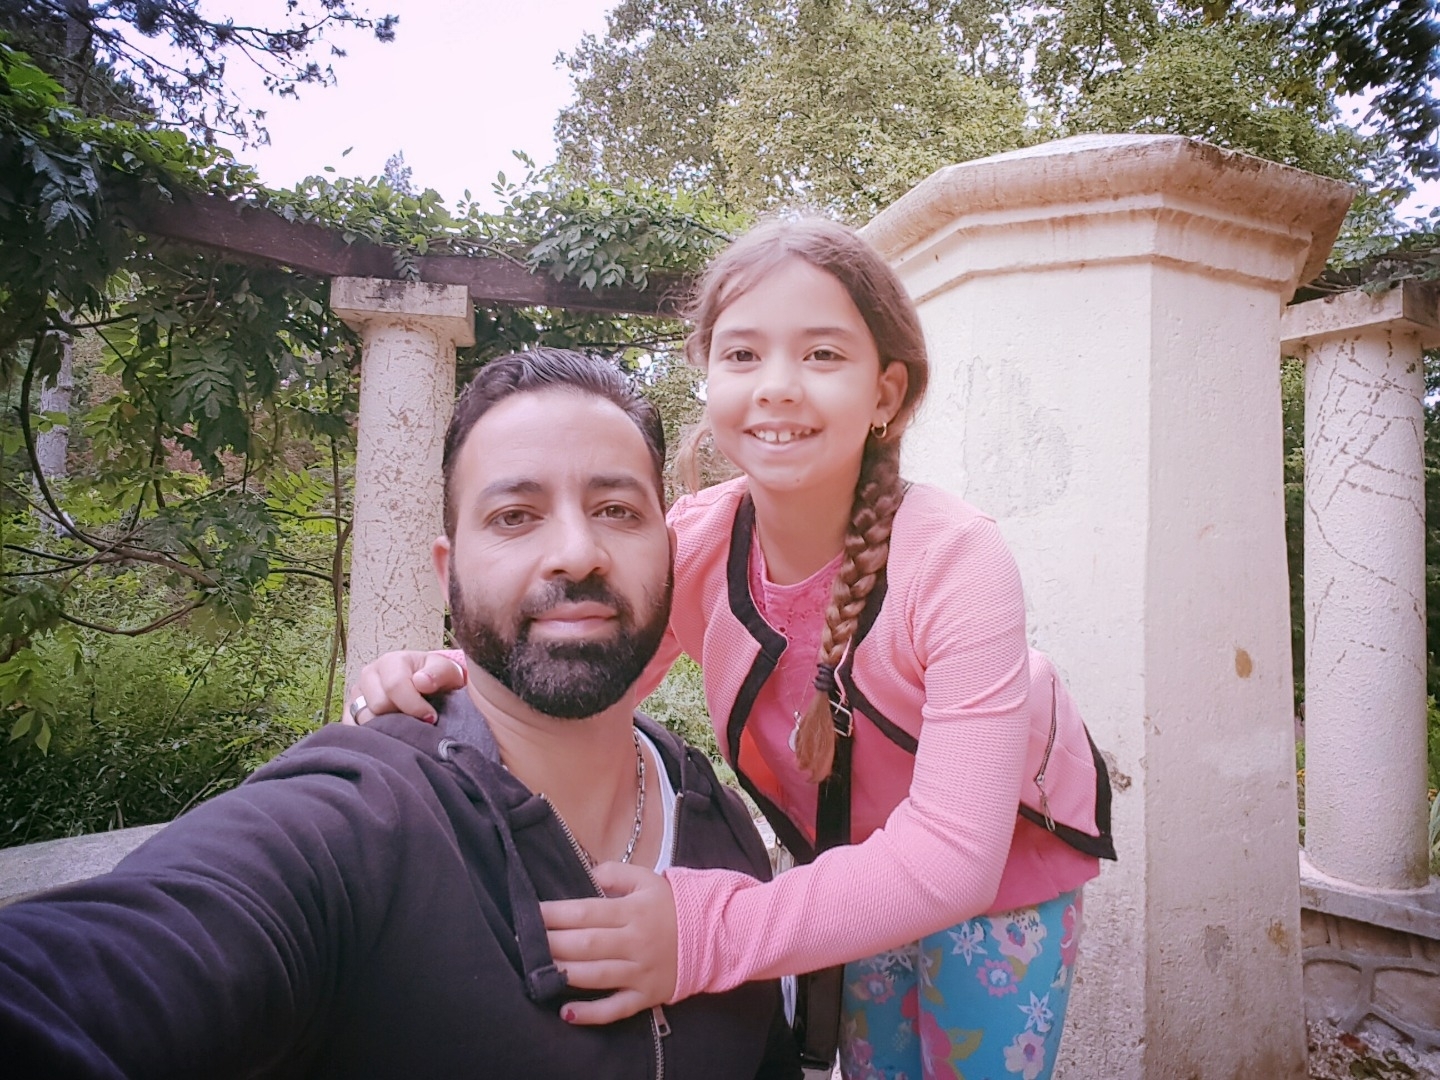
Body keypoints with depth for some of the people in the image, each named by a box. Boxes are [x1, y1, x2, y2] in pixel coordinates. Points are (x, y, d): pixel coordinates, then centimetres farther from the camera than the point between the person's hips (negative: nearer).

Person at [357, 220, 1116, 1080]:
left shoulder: (954, 559, -33)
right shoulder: (694, 547, -22)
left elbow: (951, 854, -35)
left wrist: (708, 931, -46)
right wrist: (454, 688, -35)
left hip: (1004, 862, -2)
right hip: (851, 867, 3)